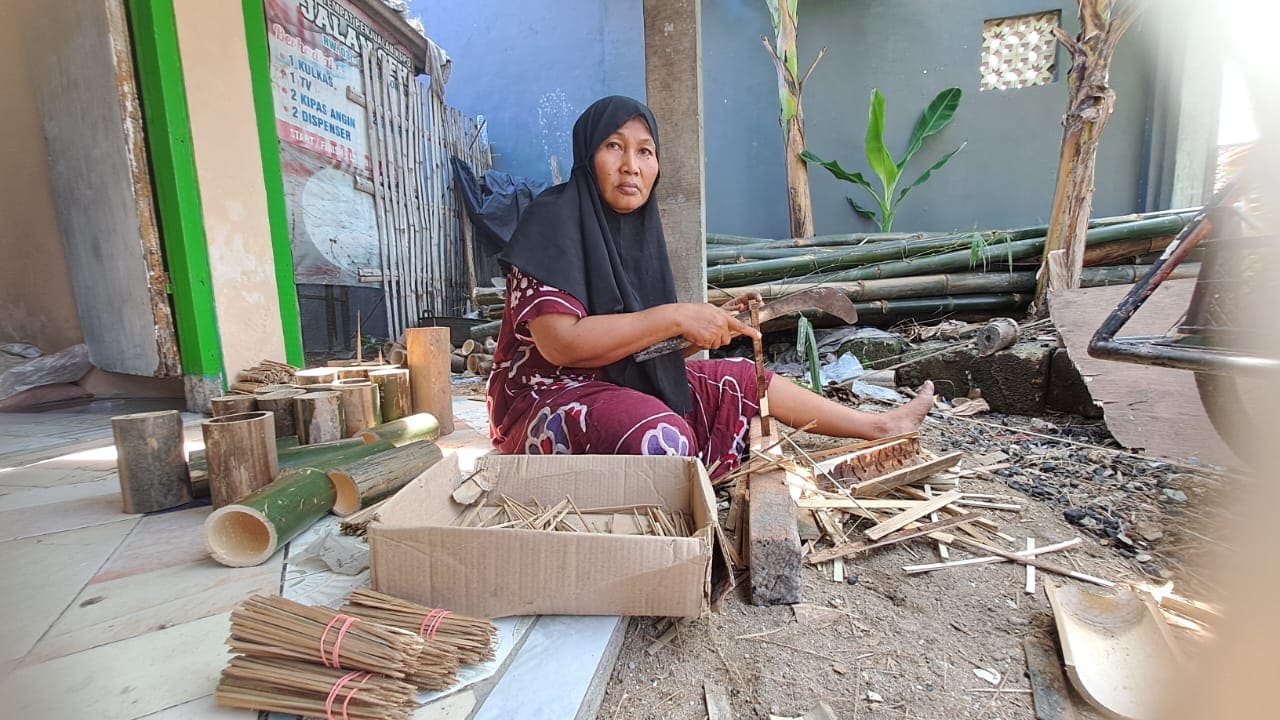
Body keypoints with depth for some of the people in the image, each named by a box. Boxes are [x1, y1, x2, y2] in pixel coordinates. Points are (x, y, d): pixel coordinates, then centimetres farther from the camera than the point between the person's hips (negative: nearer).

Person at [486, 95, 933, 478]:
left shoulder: (635, 225, 6)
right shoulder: (555, 218, -17)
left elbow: (639, 337, 8)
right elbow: (560, 343, -28)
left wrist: (707, 325, -8)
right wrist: (676, 316, -26)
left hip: (625, 380, 8)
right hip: (547, 392, -7)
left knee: (741, 380, 11)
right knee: (664, 438, -37)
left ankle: (879, 425, 26)